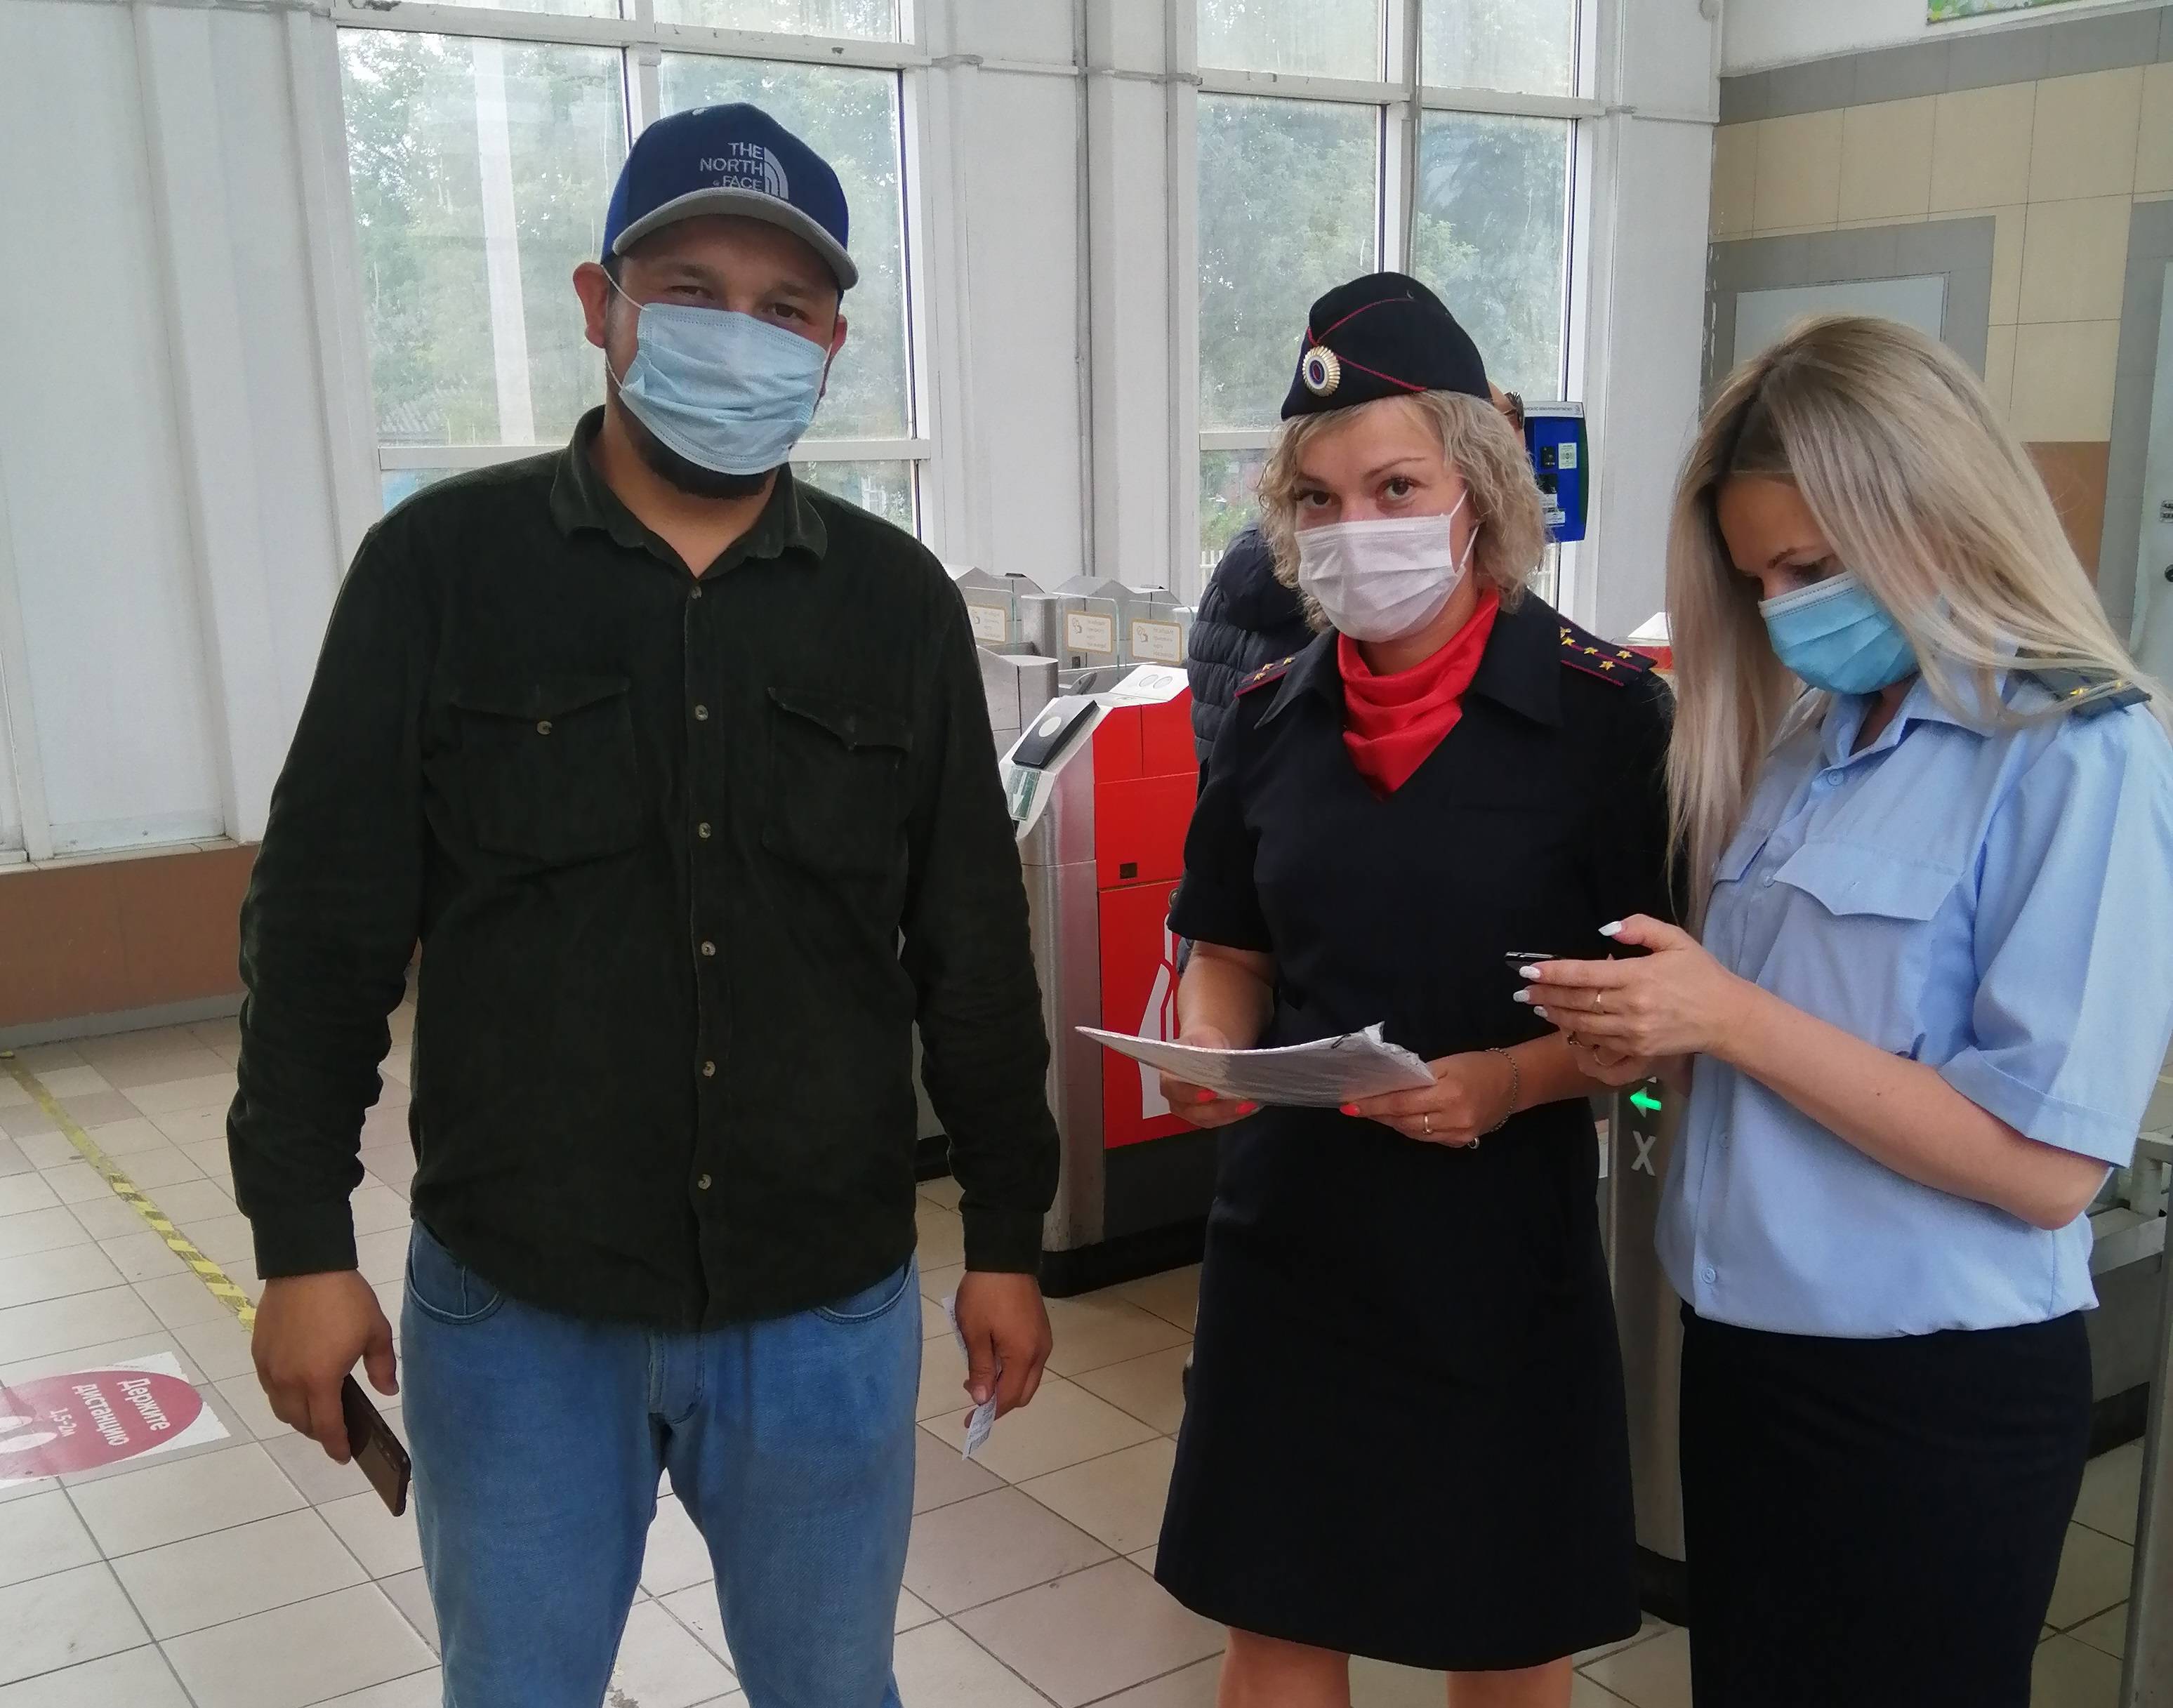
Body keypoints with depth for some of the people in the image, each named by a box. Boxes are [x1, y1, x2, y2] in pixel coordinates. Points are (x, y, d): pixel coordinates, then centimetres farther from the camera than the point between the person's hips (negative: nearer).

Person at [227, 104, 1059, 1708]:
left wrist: (1009, 1237, 6)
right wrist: (305, 1242, -5)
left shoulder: (899, 600, 0)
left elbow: (975, 954, 4)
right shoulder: (442, 563, -5)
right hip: (513, 1308, -1)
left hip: (828, 1308, 2)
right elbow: (325, 927, -3)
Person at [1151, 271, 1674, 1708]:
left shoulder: (1607, 710, -10)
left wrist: (1510, 1081, -23)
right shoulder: (1273, 713, 2)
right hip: (1291, 1237, 3)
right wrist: (1209, 1049, -8)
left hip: (1502, 1248, -3)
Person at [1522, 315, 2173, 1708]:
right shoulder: (1812, 738, 6)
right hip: (1749, 1348, 7)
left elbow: (2047, 1164, -21)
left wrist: (1733, 1021, -22)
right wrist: (1659, 1043, -5)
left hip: (1935, 1396, -7)